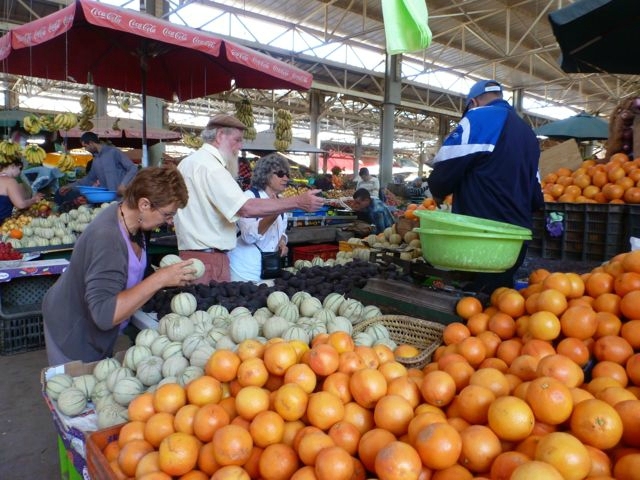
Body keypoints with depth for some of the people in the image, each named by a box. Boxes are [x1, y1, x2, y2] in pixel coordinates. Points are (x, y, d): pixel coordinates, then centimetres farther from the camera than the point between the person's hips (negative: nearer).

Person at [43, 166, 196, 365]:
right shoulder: (107, 239, -35)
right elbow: (105, 315, -38)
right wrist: (159, 279, -39)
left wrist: (168, 276, -8)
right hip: (73, 339, -8)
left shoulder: (126, 214, -11)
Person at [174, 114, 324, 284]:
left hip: (191, 250, 10)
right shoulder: (210, 166, -16)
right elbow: (247, 208, -27)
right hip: (208, 258, -10)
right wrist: (298, 202, -23)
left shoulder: (189, 162, 17)